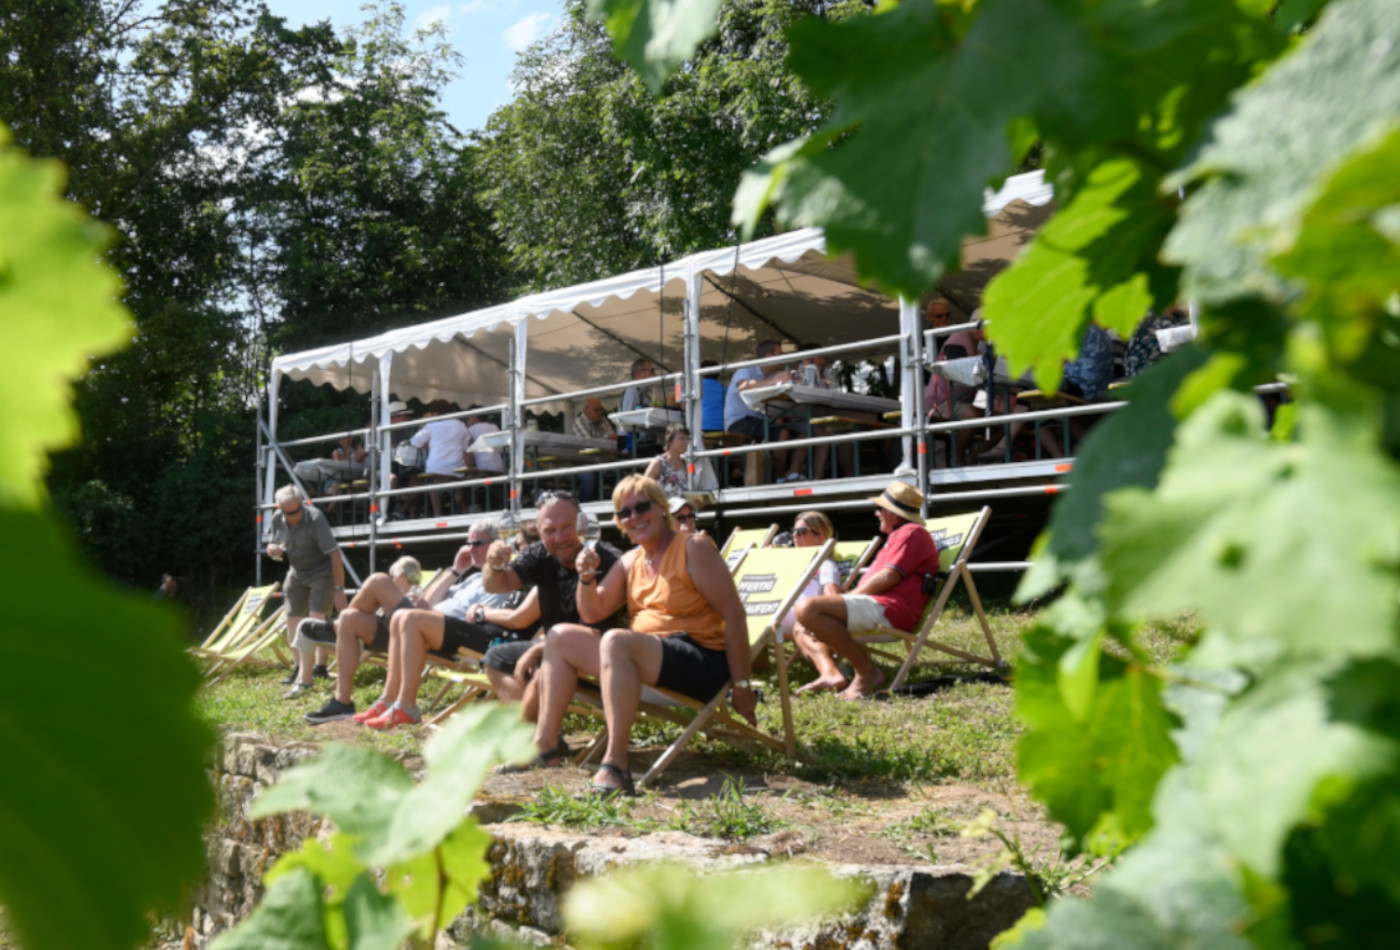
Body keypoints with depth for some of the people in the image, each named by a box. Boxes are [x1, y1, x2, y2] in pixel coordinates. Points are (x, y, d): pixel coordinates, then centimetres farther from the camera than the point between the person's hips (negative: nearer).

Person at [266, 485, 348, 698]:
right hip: (297, 573, 7)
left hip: (322, 571, -7)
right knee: (293, 620, 9)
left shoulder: (315, 519, -25)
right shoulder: (278, 518, -6)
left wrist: (339, 590, -28)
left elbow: (334, 554, -26)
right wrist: (273, 550, -18)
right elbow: (271, 546, 9)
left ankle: (304, 679, -24)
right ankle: (302, 668, 26)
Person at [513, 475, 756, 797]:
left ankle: (615, 766, -39)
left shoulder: (693, 549, -9)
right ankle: (545, 743, 4)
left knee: (616, 640, -36)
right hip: (650, 655, 8)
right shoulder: (630, 561, 13)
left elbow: (734, 616, -14)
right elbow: (593, 613, 14)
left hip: (703, 663, -8)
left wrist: (742, 686, -18)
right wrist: (587, 578, -7)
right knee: (560, 639, 7)